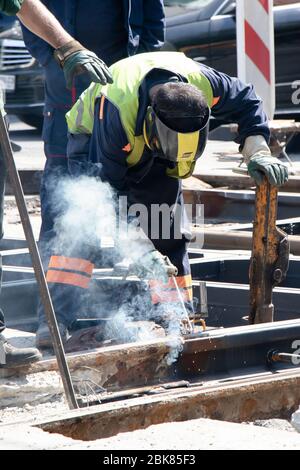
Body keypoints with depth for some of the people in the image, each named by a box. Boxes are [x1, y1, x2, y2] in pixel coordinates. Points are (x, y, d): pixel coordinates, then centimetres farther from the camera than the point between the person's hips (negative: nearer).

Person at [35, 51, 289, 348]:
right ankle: (56, 320, -28)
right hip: (93, 142, -5)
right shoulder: (117, 110, -45)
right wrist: (139, 248, -40)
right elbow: (107, 191, -37)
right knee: (86, 221, -24)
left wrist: (258, 152, -22)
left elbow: (245, 101, -10)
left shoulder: (203, 83, -33)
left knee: (168, 234, -1)